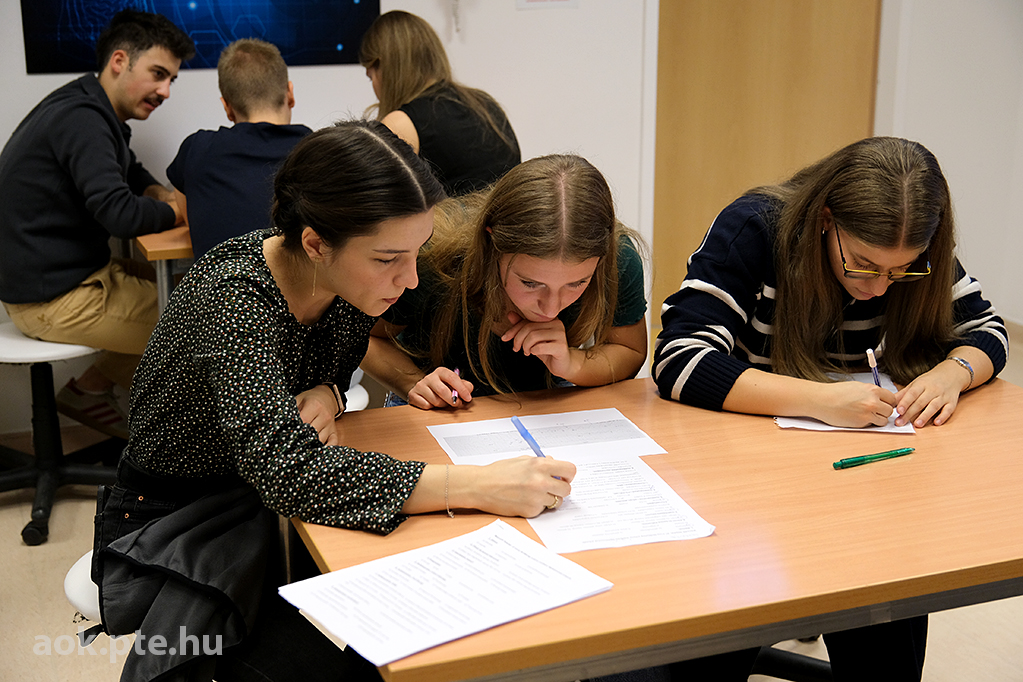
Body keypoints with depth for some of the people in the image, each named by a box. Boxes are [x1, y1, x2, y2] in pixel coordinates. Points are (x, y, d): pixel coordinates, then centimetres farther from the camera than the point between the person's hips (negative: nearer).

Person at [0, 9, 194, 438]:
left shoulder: (89, 111, 12)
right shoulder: (81, 119, -20)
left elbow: (129, 172, 28)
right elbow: (120, 216, -29)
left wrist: (158, 193, 6)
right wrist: (176, 211, -10)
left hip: (62, 274, 10)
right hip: (53, 300, -10)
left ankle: (92, 388, 16)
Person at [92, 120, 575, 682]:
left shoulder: (351, 283, -9)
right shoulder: (233, 297, -29)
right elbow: (286, 468, -40)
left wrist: (325, 396, -13)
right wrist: (477, 486, -44)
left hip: (276, 507, 6)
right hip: (177, 518, -5)